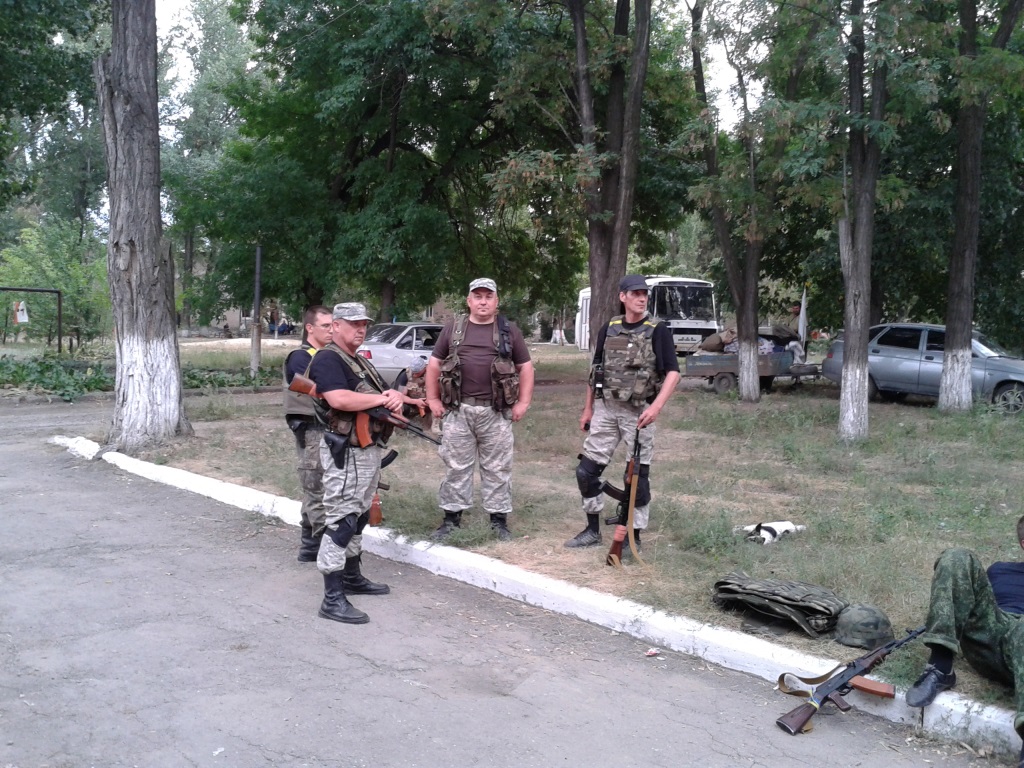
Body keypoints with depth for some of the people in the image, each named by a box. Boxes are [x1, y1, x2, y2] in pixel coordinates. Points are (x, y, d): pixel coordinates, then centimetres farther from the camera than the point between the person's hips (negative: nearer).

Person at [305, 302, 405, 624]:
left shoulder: (361, 362, 19)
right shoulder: (328, 360, -13)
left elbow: (382, 392, 19)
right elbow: (339, 399, -28)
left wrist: (394, 396, -6)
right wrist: (382, 399, -17)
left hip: (369, 449, 10)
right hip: (346, 452, -10)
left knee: (358, 517, 19)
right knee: (341, 520, -10)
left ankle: (353, 577, 33)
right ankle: (333, 599, -8)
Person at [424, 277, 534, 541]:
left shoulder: (509, 331, 6)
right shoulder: (453, 329, 8)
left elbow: (525, 367, 8)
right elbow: (434, 364, 11)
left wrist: (523, 402, 0)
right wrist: (433, 399, 5)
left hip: (496, 412, -1)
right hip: (458, 410, 1)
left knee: (497, 468, 5)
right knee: (456, 466, 6)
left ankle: (499, 519, 14)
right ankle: (451, 518, 16)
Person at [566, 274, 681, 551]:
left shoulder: (658, 331, -5)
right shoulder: (609, 329, 8)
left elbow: (673, 373, -9)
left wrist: (656, 407, -21)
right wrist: (588, 408, 13)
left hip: (638, 413, -4)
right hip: (605, 409, 4)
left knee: (638, 477, 1)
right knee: (586, 470, 4)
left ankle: (634, 537, 14)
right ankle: (593, 530, 19)